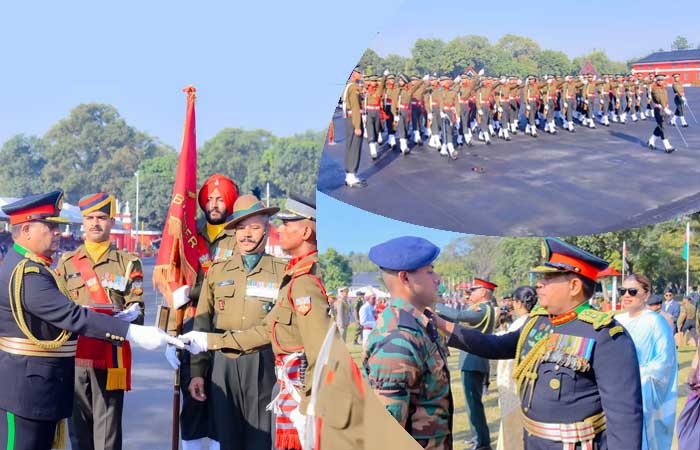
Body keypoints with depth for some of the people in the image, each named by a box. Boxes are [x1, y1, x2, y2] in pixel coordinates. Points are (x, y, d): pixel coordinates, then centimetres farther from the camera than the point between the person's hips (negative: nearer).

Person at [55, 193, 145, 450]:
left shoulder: (128, 263, 8)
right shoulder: (66, 263, 13)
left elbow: (137, 312, 2)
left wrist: (129, 317, -19)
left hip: (111, 359, -2)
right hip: (73, 359, 2)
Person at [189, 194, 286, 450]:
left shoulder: (283, 272, 5)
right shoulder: (217, 271, 11)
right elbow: (202, 324, 11)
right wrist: (197, 372, 6)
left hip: (264, 365, -2)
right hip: (223, 363, 2)